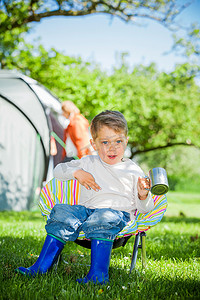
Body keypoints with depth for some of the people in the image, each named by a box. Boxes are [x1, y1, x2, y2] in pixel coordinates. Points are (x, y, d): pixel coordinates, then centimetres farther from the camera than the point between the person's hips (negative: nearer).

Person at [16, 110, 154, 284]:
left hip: (118, 212, -3)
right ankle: (41, 266, -22)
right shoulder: (89, 162, 16)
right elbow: (59, 170, 19)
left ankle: (97, 274, -44)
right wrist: (77, 172, 0)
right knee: (62, 212, -23)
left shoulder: (133, 170, 8)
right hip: (87, 208, 4)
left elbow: (145, 208, 8)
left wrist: (143, 195, -17)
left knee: (103, 218, -38)